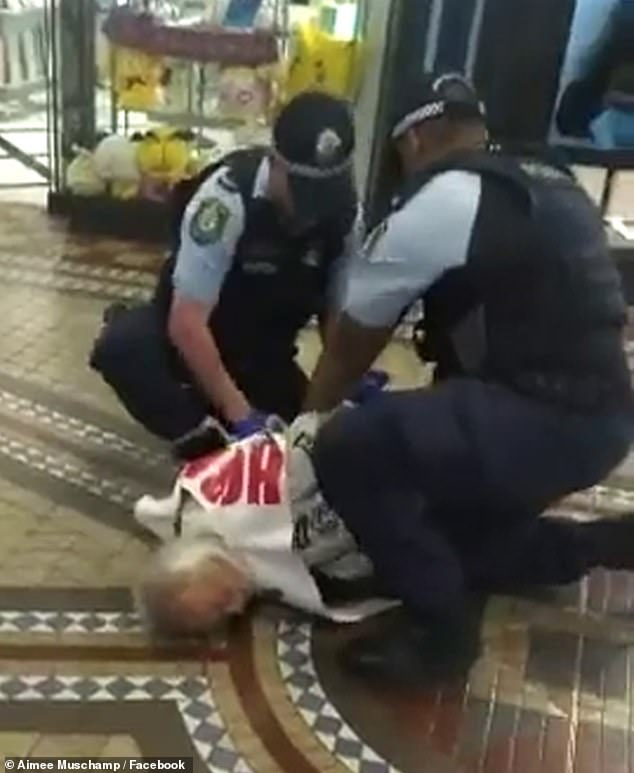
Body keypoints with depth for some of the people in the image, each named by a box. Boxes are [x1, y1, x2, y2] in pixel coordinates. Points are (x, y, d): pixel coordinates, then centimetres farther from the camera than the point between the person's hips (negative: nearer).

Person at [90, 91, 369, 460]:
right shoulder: (226, 198, -32)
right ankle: (202, 438, -15)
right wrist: (238, 413, -34)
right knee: (119, 348, -33)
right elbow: (186, 321, -33)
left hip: (264, 351, 5)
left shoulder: (347, 216, -17)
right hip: (196, 333, -4)